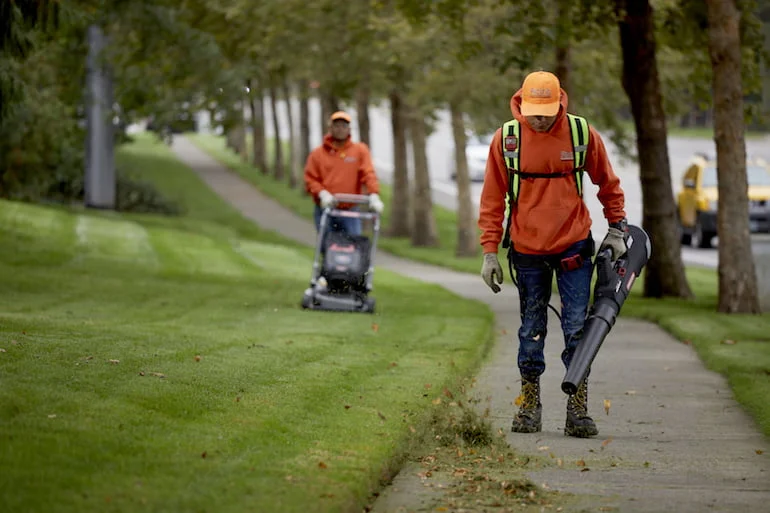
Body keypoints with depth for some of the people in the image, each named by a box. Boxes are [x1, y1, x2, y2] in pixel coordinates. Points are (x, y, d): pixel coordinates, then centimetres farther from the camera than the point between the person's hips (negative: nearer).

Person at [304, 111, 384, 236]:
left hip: (350, 211, 0)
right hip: (325, 209, 0)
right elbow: (310, 180, 3)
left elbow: (368, 175, -5)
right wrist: (322, 193, -15)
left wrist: (374, 196, -21)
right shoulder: (317, 154, 6)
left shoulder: (360, 150, 5)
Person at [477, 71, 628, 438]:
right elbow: (492, 199, 0)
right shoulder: (506, 138, -7)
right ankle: (529, 405, 18)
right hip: (527, 250, 0)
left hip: (574, 247, 0)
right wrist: (490, 252, -3)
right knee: (531, 331, 8)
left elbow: (607, 183, 7)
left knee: (577, 329, -3)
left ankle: (578, 409, 2)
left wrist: (616, 229, 7)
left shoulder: (582, 133, -7)